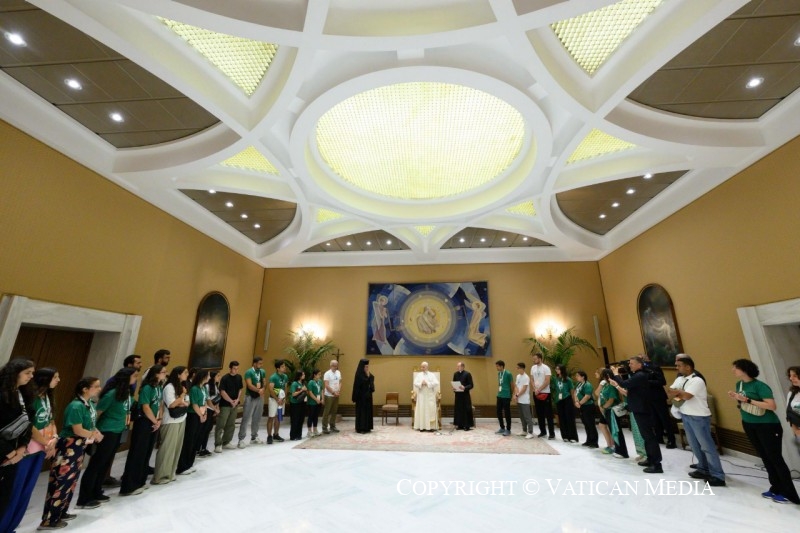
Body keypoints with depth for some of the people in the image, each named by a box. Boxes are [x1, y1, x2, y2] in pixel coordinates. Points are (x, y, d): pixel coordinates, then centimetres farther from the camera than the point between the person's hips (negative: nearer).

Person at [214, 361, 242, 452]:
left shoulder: (239, 377, 3)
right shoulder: (225, 378, -14)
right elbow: (222, 392, -15)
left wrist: (237, 399, -4)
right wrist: (231, 401, -14)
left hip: (235, 404, 6)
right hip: (225, 405, -6)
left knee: (231, 425, 13)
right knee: (221, 425, -2)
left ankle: (226, 442, 25)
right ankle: (218, 444, 8)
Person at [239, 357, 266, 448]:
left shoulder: (263, 372, 6)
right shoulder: (249, 372, -12)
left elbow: (264, 383, 7)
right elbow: (249, 385, -18)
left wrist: (262, 389, -12)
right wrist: (259, 390, -17)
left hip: (260, 397, 6)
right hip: (250, 397, -6)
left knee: (257, 418, 13)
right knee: (246, 419, -3)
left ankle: (254, 437, 25)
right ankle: (241, 439, 7)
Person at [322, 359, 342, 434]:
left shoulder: (338, 373, 6)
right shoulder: (327, 373, -13)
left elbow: (340, 382, 9)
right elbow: (326, 385, -16)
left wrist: (338, 390, -7)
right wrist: (333, 392, -14)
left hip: (336, 395, 6)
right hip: (329, 395, -6)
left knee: (334, 411, 12)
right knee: (326, 412, 1)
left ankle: (332, 426, 23)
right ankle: (324, 427, 10)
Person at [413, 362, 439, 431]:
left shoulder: (432, 375, 3)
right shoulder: (419, 375, 7)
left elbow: (436, 383, -9)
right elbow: (415, 383, -2)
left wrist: (427, 383, -16)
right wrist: (421, 383, -18)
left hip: (430, 395, -1)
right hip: (421, 395, 1)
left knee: (431, 410, -3)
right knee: (421, 410, 1)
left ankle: (431, 426, 2)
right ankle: (422, 426, 6)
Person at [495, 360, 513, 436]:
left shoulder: (508, 374, -13)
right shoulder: (499, 373, 8)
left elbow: (512, 385, -4)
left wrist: (511, 395, 4)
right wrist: (498, 391, 13)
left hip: (506, 396, -7)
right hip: (499, 396, 7)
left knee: (507, 413, 2)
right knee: (499, 412, 11)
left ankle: (508, 430, 15)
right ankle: (502, 428, 26)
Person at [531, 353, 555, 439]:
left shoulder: (546, 368, -11)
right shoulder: (533, 368, 7)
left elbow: (547, 381, -15)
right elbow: (532, 380, 9)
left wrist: (539, 390, -14)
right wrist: (535, 390, -6)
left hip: (545, 393, -6)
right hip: (536, 393, 6)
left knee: (548, 414, -3)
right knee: (539, 414, 11)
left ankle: (552, 433, 4)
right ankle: (542, 432, 21)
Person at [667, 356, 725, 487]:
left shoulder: (697, 381, -18)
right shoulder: (680, 379, 7)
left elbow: (686, 396, -26)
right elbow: (669, 393, 4)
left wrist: (677, 392, -7)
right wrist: (680, 394, -14)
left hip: (699, 417, -8)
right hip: (685, 416, 8)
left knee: (707, 446, -1)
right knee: (695, 445, 17)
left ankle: (718, 476, 8)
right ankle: (703, 469, 30)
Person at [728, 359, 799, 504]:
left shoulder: (759, 385, -18)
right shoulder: (739, 384, 2)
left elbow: (772, 405, -24)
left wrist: (748, 400, -25)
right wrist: (736, 398, -8)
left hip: (767, 426, -7)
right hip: (749, 425, 7)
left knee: (775, 458, 1)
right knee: (765, 457, 14)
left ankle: (788, 494, 13)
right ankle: (776, 489, 24)